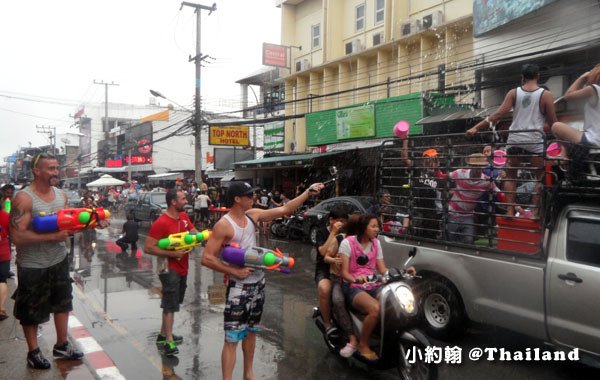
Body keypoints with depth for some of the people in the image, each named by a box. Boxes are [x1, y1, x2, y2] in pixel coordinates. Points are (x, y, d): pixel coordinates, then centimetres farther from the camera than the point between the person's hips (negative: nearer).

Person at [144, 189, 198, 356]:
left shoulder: (184, 216, 3)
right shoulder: (161, 223, -21)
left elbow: (193, 231, 17)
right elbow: (148, 248, -21)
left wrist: (196, 235, -7)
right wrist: (172, 253, -24)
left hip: (182, 267, 9)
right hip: (169, 269, -9)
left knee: (172, 303, 19)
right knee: (170, 305, -6)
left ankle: (163, 334, 33)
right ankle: (169, 342, 1)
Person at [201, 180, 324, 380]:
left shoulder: (253, 215, 1)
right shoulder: (224, 225, -18)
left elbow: (284, 210, 6)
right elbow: (207, 258, -19)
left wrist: (307, 193, 2)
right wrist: (234, 271, -20)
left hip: (258, 283, 7)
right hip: (239, 287, -7)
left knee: (251, 332, 21)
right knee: (232, 338, -3)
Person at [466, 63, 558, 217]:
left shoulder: (513, 93, 5)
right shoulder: (546, 95, 1)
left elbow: (498, 114, -4)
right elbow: (552, 122, 1)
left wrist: (476, 128, -3)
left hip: (515, 139, 2)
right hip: (535, 141, -2)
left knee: (510, 176, 15)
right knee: (541, 177, 12)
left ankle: (510, 210, 7)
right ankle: (535, 212, 7)